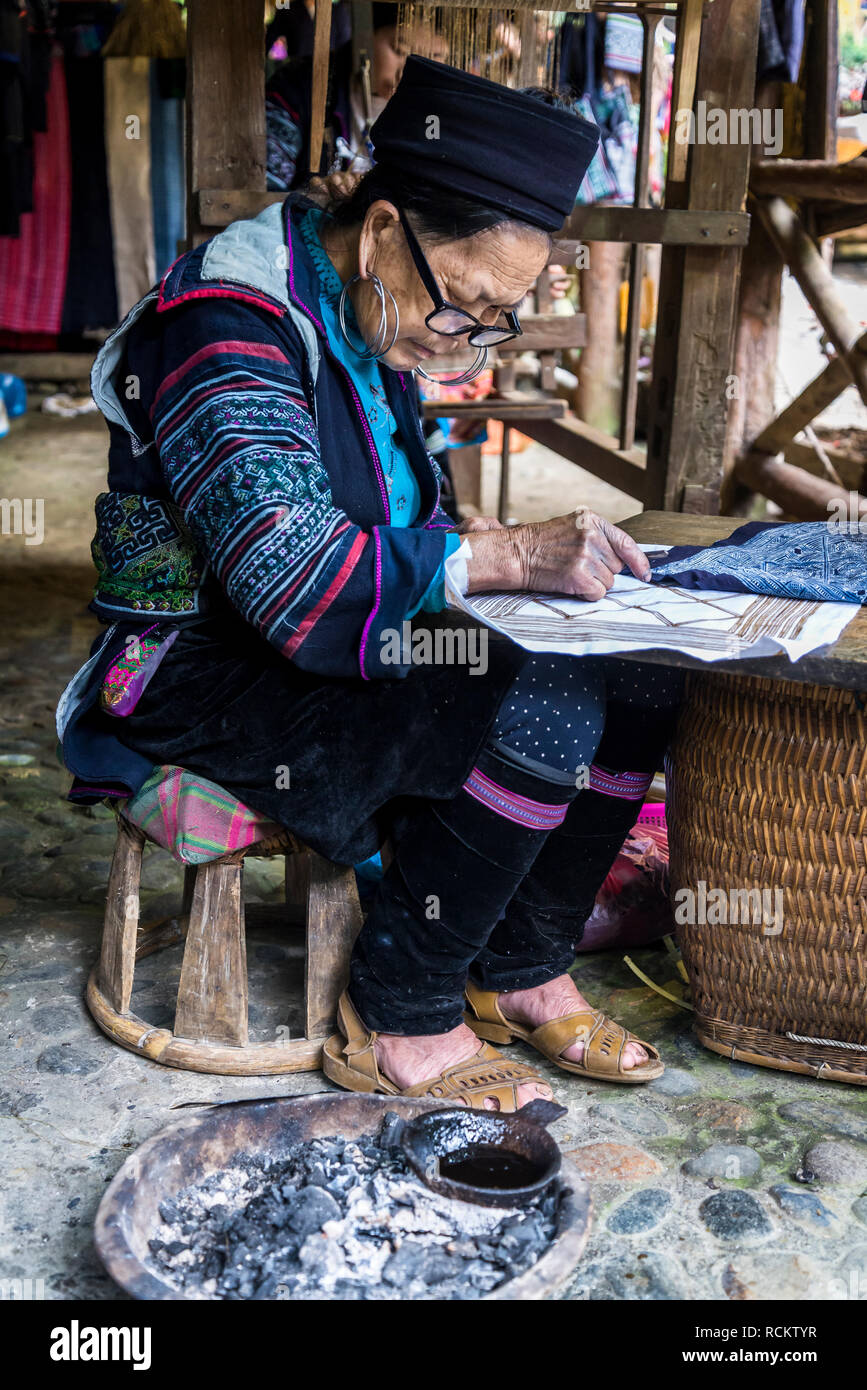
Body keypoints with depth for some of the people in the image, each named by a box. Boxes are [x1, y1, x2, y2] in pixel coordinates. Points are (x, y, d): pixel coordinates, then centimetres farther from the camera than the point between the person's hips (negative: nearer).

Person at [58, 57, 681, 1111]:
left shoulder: (370, 327, 8)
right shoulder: (225, 328, -20)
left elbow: (401, 537, 15)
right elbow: (293, 580, -31)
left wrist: (534, 555, -3)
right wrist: (508, 554, -30)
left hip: (329, 656, 9)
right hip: (206, 679, -9)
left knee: (632, 697, -3)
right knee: (539, 721, -28)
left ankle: (521, 976, 10)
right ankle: (396, 1024, -9)